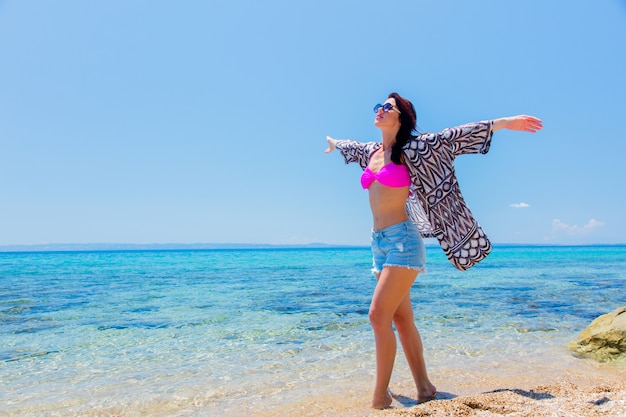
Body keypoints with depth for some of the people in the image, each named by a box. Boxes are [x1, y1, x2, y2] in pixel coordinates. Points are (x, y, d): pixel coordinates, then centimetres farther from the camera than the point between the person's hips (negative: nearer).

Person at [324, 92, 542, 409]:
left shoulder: (411, 149, -3)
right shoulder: (371, 151, 14)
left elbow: (454, 136, -8)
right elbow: (351, 147, 35)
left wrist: (504, 123, -12)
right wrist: (334, 143, 55)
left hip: (402, 240, -7)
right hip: (379, 242, 7)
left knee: (379, 315, -12)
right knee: (401, 319, 9)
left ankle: (380, 397, -1)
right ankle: (424, 388, 20)